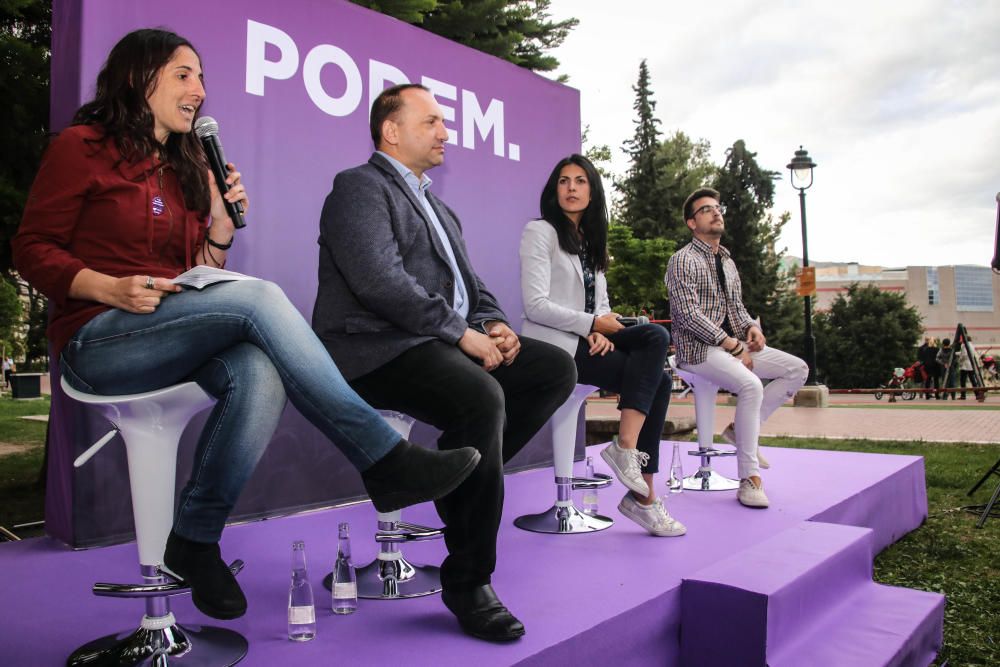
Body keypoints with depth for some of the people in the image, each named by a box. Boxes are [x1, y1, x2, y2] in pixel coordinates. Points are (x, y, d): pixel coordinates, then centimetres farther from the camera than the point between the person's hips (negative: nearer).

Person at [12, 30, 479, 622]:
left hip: (173, 342, 5)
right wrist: (112, 289, -18)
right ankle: (384, 459, -28)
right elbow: (34, 249, -2)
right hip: (100, 341, -5)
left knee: (261, 374, -31)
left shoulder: (186, 167, 20)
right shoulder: (83, 147, 3)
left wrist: (221, 223, 1)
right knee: (259, 296, -29)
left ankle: (195, 541, -15)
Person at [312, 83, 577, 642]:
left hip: (448, 343, 9)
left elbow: (469, 281, 23)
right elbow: (379, 280, -19)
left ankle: (464, 473, 2)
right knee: (481, 397, -34)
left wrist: (493, 323, 1)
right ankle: (468, 583, -18)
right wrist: (461, 331, -18)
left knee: (557, 368, -5)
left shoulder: (436, 205, 26)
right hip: (380, 349, -9)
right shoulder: (360, 187, -2)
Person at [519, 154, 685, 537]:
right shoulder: (541, 232, -2)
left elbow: (601, 304, 15)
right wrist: (594, 324, -13)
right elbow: (535, 305, -14)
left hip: (587, 340, 7)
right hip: (554, 345, -7)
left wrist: (600, 332, -8)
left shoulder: (591, 241, 21)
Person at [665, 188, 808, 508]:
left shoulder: (727, 261, 19)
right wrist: (734, 346, -19)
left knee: (797, 370, -2)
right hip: (698, 348, -9)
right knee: (751, 385, -32)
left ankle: (742, 428, 2)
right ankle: (749, 479, -24)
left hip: (734, 344, 9)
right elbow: (688, 315, -18)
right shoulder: (683, 260, -8)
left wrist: (751, 327, -2)